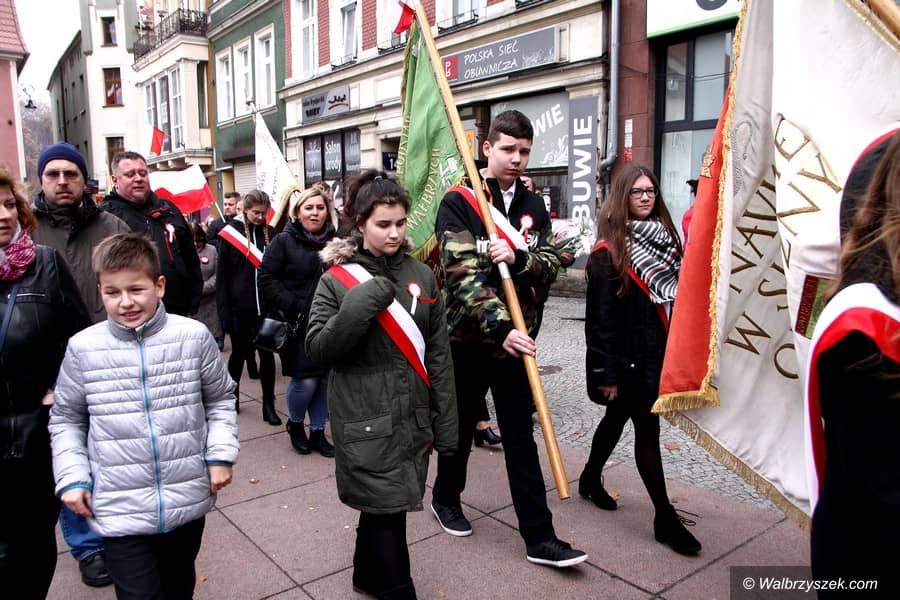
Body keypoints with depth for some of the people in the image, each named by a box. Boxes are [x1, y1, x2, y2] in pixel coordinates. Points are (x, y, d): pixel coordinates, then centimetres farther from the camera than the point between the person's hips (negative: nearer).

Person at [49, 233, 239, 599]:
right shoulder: (83, 348, -7)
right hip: (120, 510, -1)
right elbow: (66, 419, 6)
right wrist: (72, 478, -2)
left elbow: (220, 399, 5)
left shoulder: (194, 336, -8)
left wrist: (221, 455, -3)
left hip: (189, 501, 1)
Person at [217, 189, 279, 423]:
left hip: (265, 306, 2)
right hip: (239, 307, -1)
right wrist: (224, 309, -8)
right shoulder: (231, 233, -3)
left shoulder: (271, 233, 4)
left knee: (267, 354, 6)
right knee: (239, 353, 13)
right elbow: (222, 274, -3)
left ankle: (269, 404, 16)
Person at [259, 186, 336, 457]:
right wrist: (293, 308, -14)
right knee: (305, 381, -5)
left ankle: (317, 432, 26)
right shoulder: (285, 241, -3)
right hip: (299, 326, -4)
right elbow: (267, 280, -7)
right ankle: (294, 423, 25)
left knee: (325, 379, 8)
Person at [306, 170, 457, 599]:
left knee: (383, 505, 18)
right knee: (386, 508, 0)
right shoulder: (337, 279, -5)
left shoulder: (421, 275, 4)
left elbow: (439, 354, 5)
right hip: (364, 421, -4)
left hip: (412, 418, 4)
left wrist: (445, 423, 5)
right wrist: (357, 309, -25)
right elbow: (316, 349, -9)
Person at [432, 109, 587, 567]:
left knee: (520, 435, 7)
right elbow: (463, 274, -20)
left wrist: (517, 258, -22)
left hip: (516, 337, 4)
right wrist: (500, 327, -30)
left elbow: (550, 264, 0)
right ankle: (446, 498, 40)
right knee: (461, 426, 14)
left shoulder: (534, 207, 8)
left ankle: (539, 537, 13)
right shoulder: (457, 203, -9)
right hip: (468, 337, -3)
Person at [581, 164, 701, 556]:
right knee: (647, 429, -1)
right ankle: (665, 519, 10)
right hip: (627, 359, -7)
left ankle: (590, 480, 41)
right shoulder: (609, 251, -12)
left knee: (617, 418, 21)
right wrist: (605, 373, -15)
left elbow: (679, 296, 9)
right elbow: (600, 317, -14)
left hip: (657, 355, 7)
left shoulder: (665, 238, 7)